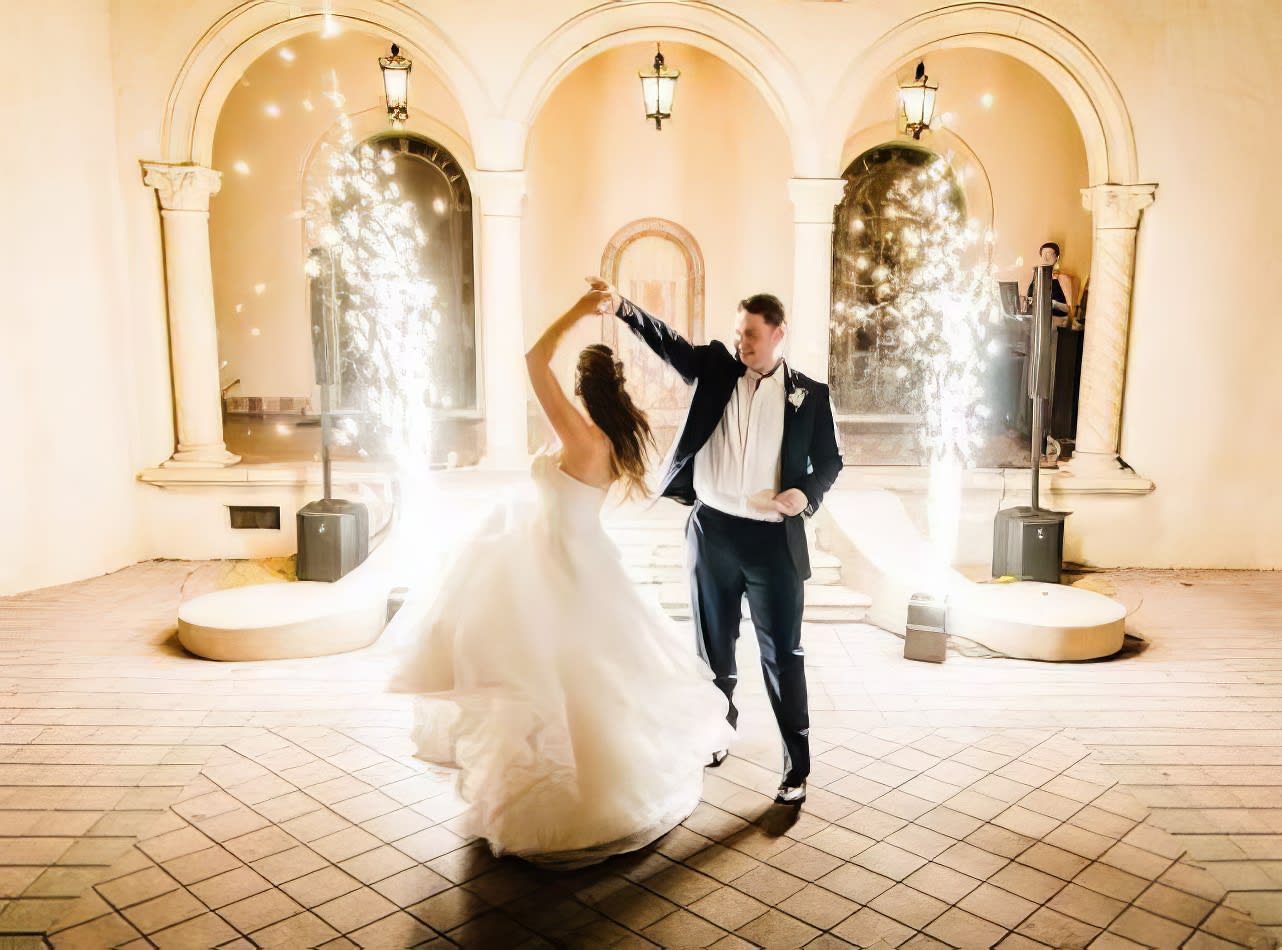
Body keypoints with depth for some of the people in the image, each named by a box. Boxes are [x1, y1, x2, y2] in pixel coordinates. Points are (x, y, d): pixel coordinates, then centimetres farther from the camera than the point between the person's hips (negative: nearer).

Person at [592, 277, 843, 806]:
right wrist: (623, 308, -28)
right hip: (712, 531, 3)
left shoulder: (809, 394, 0)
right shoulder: (716, 369, 3)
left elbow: (829, 460, 6)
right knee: (714, 646, 17)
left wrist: (807, 493, -14)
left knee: (783, 653, 2)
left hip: (774, 541, -2)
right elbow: (669, 343, -11)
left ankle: (797, 766, 13)